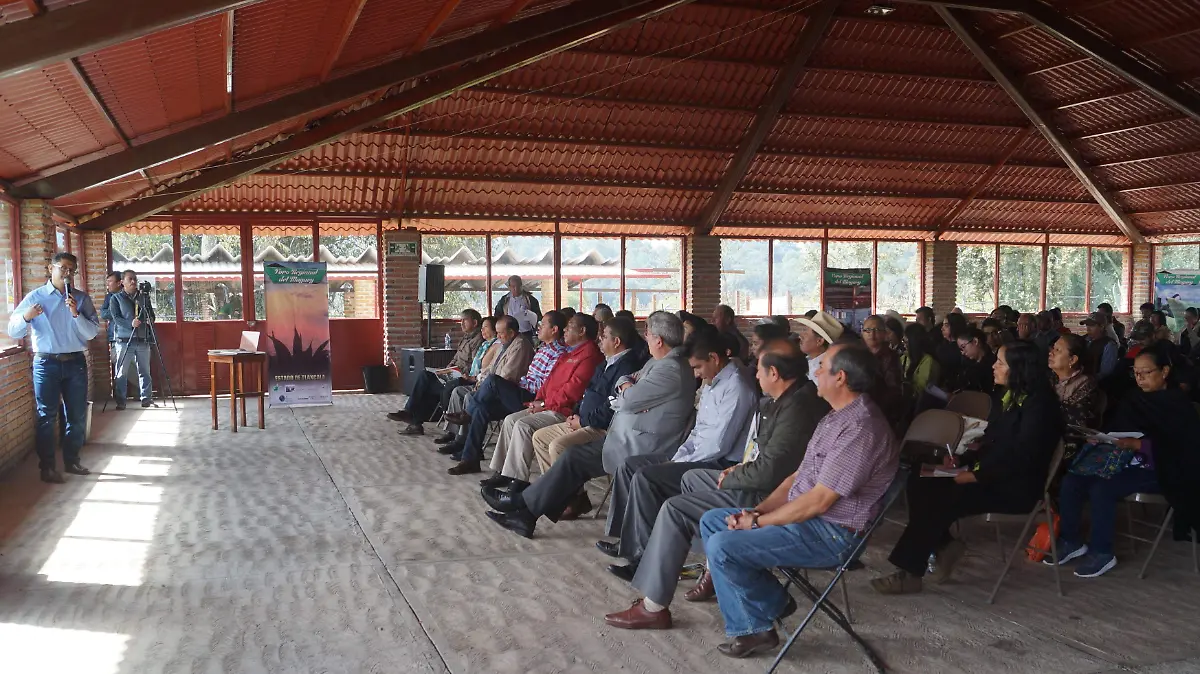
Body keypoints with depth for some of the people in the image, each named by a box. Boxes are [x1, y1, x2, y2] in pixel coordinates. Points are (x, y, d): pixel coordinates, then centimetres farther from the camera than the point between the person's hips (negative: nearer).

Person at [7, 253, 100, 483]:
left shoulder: (82, 298, 5)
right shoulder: (35, 297, 2)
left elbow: (92, 333, -2)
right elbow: (14, 332, 0)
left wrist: (76, 313, -17)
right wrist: (26, 317, -21)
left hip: (76, 362, 2)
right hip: (46, 363, -2)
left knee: (77, 416, 8)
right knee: (46, 416, 0)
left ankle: (72, 461, 22)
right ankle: (47, 467, 7)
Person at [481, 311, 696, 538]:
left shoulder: (671, 370, -21)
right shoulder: (661, 361, 13)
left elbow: (628, 400, -21)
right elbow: (623, 381, 18)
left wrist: (626, 393, 2)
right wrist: (626, 386, -5)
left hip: (639, 447, -10)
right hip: (629, 437, 10)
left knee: (575, 457, -10)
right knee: (575, 456, 0)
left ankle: (523, 504, 3)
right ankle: (527, 513, 0)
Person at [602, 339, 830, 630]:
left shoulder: (795, 410, -26)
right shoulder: (797, 396, 6)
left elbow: (768, 472, -29)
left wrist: (729, 478, -12)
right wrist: (741, 471, 4)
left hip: (766, 498, -11)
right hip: (760, 481, 11)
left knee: (674, 509, -12)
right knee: (692, 478, 24)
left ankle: (653, 607, -6)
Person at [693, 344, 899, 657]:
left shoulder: (861, 429, -23)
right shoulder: (836, 418, 11)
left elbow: (819, 501, -24)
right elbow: (799, 477, 15)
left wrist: (758, 522, -15)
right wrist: (757, 511, 1)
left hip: (829, 534, -11)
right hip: (802, 516, 11)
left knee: (722, 547, -21)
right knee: (711, 522, 8)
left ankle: (773, 604, 6)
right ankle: (749, 625, 4)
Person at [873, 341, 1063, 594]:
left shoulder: (1039, 404, -14)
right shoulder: (1005, 397, 14)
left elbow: (1022, 456, -22)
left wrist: (977, 475, -22)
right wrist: (962, 459, 3)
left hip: (1016, 487, -9)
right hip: (990, 475, 9)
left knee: (940, 499, -24)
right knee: (919, 483, -10)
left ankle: (911, 573, -15)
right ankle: (944, 545, 0)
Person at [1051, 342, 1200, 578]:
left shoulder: (1178, 404, -7)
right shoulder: (1135, 399, 15)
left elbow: (1176, 447, -19)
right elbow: (1116, 429, 14)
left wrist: (1137, 445, -30)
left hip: (1158, 471, -7)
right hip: (1125, 462, 7)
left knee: (1102, 488, -29)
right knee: (1072, 480, -13)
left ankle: (1102, 552, -14)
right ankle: (1071, 540, -1)